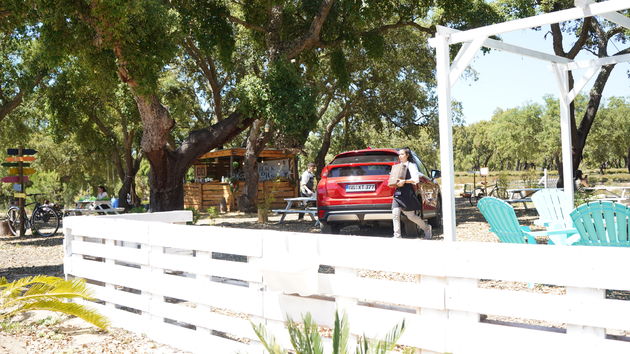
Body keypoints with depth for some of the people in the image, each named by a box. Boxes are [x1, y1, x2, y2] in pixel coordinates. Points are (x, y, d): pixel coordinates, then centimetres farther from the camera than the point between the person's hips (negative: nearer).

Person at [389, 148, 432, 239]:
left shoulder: (411, 165, -1)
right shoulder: (398, 167, 19)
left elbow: (416, 180, -11)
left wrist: (404, 181, -20)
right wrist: (393, 183, 8)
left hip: (407, 193, -6)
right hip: (398, 193, 6)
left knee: (411, 216, 1)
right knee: (395, 214, -11)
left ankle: (426, 228, 24)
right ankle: (397, 236, -8)